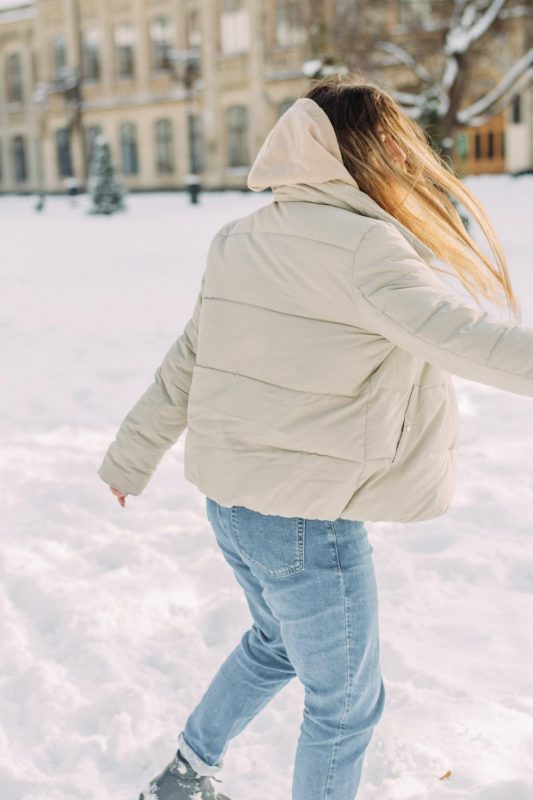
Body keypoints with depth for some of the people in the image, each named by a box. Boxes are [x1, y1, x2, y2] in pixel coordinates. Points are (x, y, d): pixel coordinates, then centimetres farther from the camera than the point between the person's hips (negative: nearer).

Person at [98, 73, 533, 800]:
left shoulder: (244, 241, 4)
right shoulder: (362, 245, -19)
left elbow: (185, 362, 11)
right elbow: (459, 335, -32)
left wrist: (131, 459, 21)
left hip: (230, 502, 8)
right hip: (308, 522, -8)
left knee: (278, 641, 33)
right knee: (346, 704, 15)